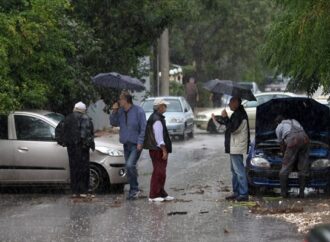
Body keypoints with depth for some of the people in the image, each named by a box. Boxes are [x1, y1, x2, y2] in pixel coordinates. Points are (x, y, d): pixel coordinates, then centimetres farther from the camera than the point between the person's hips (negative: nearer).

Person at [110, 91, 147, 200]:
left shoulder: (138, 111, -12)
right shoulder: (120, 111, 7)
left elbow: (143, 128, -12)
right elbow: (113, 123, 16)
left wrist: (140, 142, -17)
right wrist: (114, 112, 0)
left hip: (136, 145, -7)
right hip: (126, 144, 7)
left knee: (130, 165, -20)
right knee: (128, 167, 9)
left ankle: (135, 190, -8)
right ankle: (133, 190, 18)